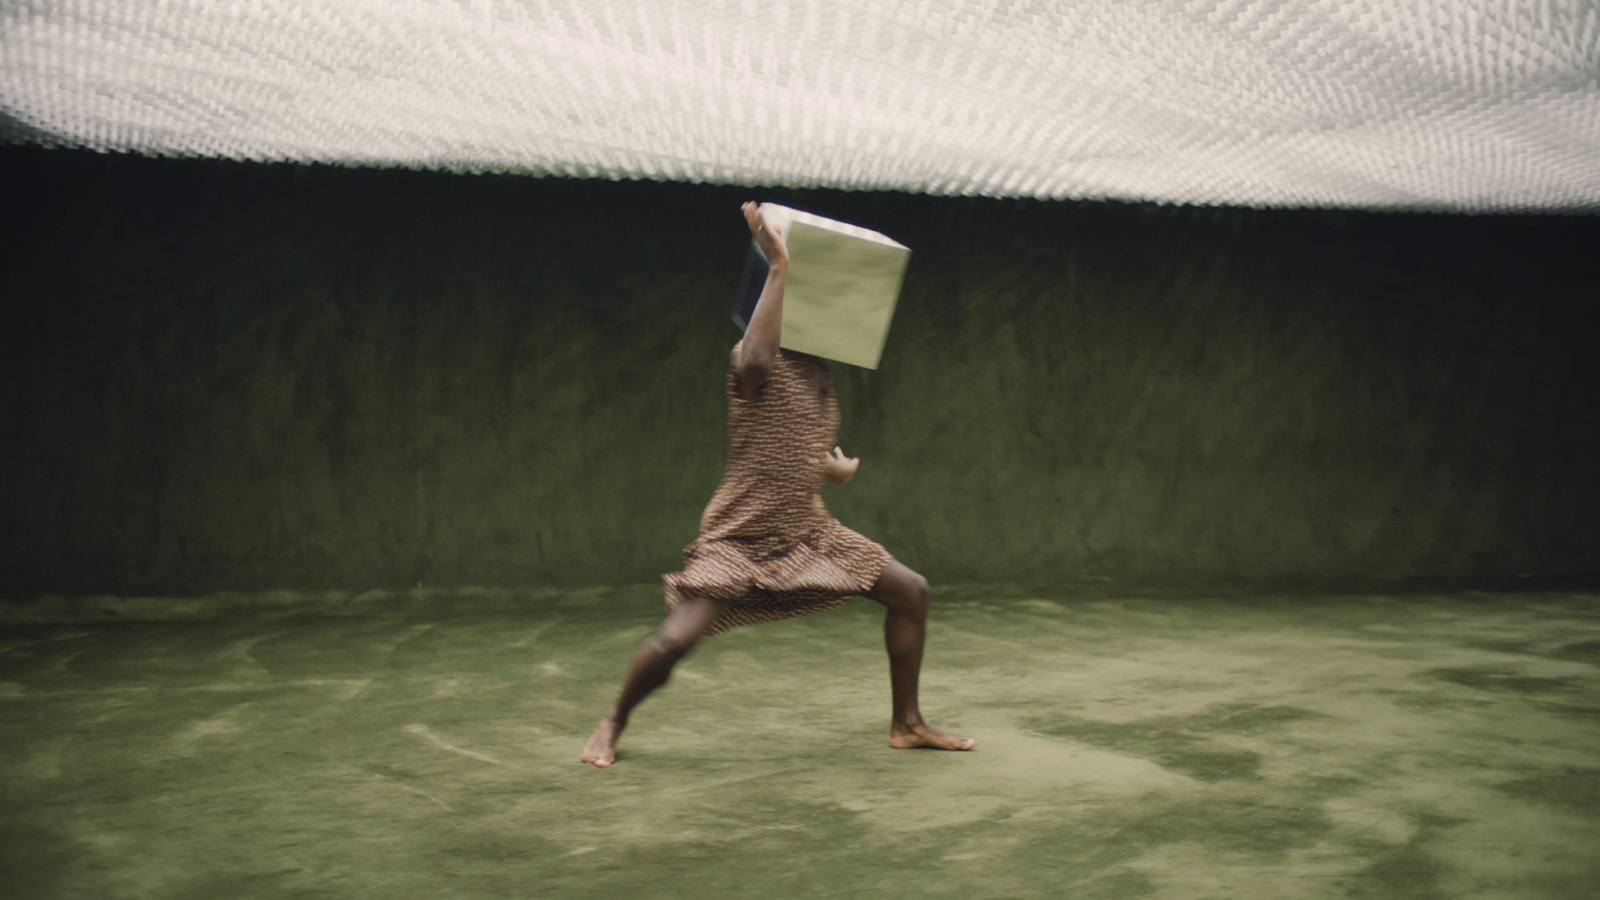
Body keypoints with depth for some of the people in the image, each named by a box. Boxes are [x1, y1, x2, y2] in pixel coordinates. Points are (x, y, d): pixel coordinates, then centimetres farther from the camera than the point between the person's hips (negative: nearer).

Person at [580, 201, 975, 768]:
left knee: (910, 591, 5)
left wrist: (836, 468, -1)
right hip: (741, 539, -8)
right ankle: (613, 724, 10)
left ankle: (907, 724, 19)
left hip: (808, 534, 8)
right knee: (674, 641, -20)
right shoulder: (758, 365, -17)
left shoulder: (819, 377, 8)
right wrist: (778, 267, -40)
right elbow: (754, 361, -45)